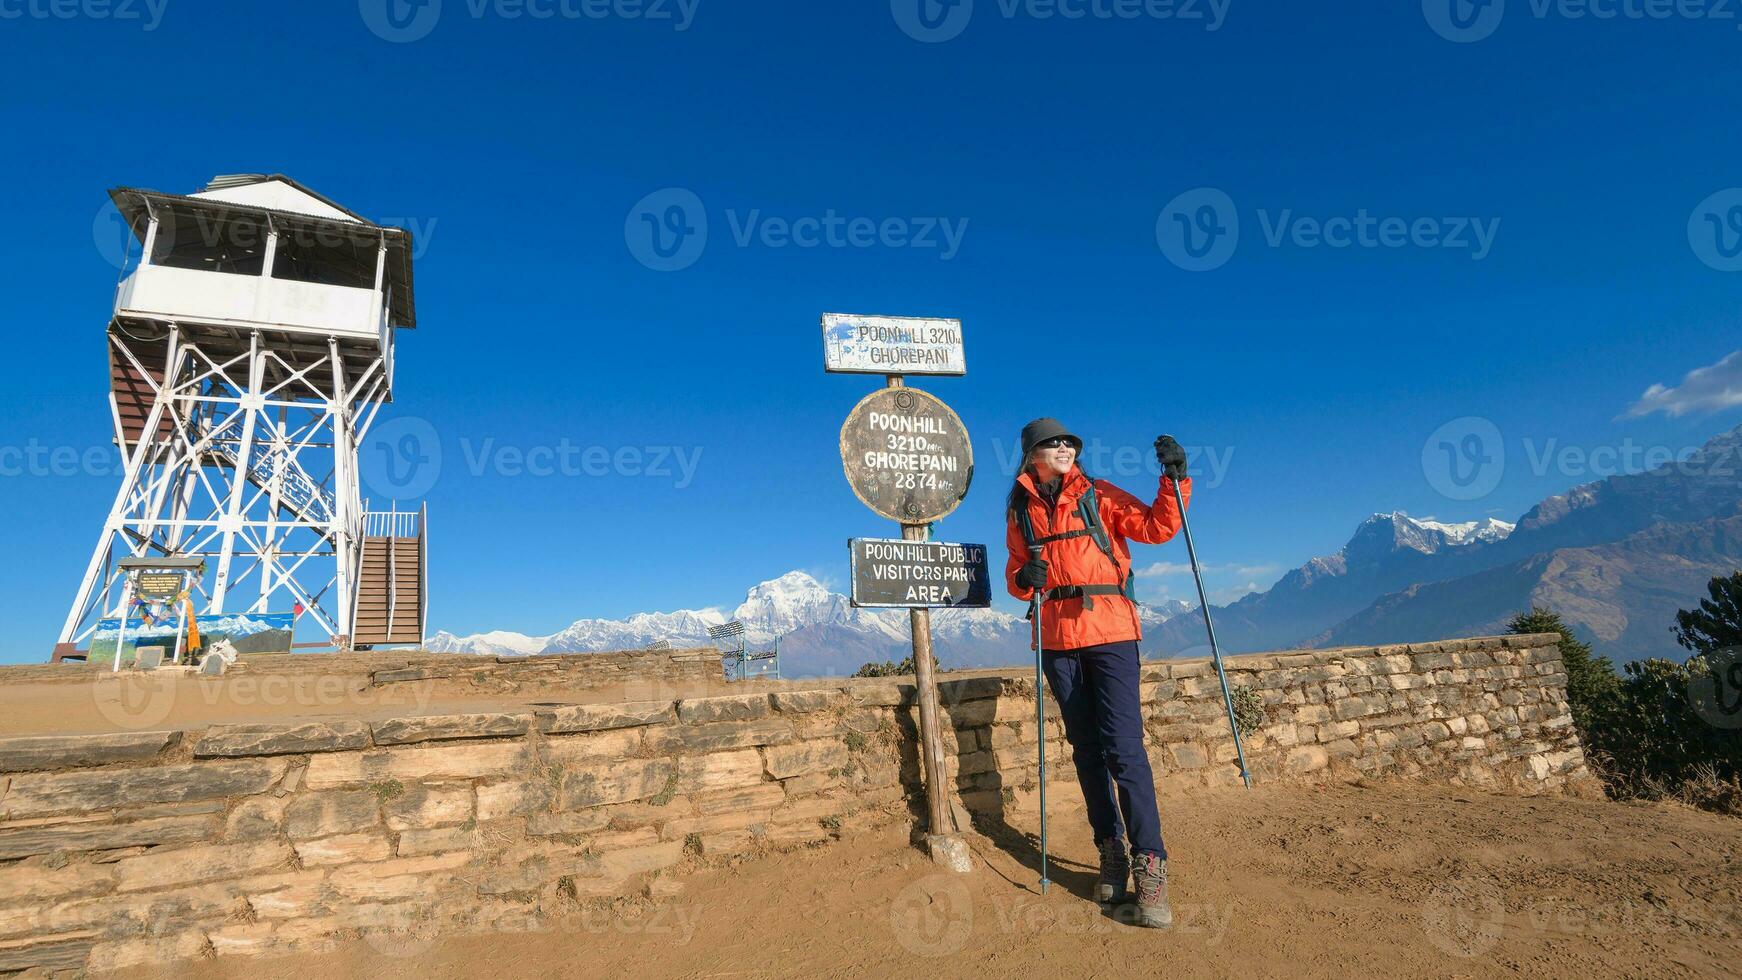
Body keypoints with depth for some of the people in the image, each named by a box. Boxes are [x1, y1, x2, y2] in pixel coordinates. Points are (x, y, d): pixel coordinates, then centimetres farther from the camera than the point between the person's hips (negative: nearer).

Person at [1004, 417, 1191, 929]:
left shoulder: (1098, 496, 5)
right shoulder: (1021, 512, 10)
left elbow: (1156, 526, -2)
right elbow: (1015, 576, 13)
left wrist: (1175, 479, -15)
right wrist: (1025, 578, -9)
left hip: (1110, 631, -3)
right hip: (1058, 640, 3)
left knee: (1123, 747, -10)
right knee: (1087, 749, 10)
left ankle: (1150, 866, -3)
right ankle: (1112, 853, 22)